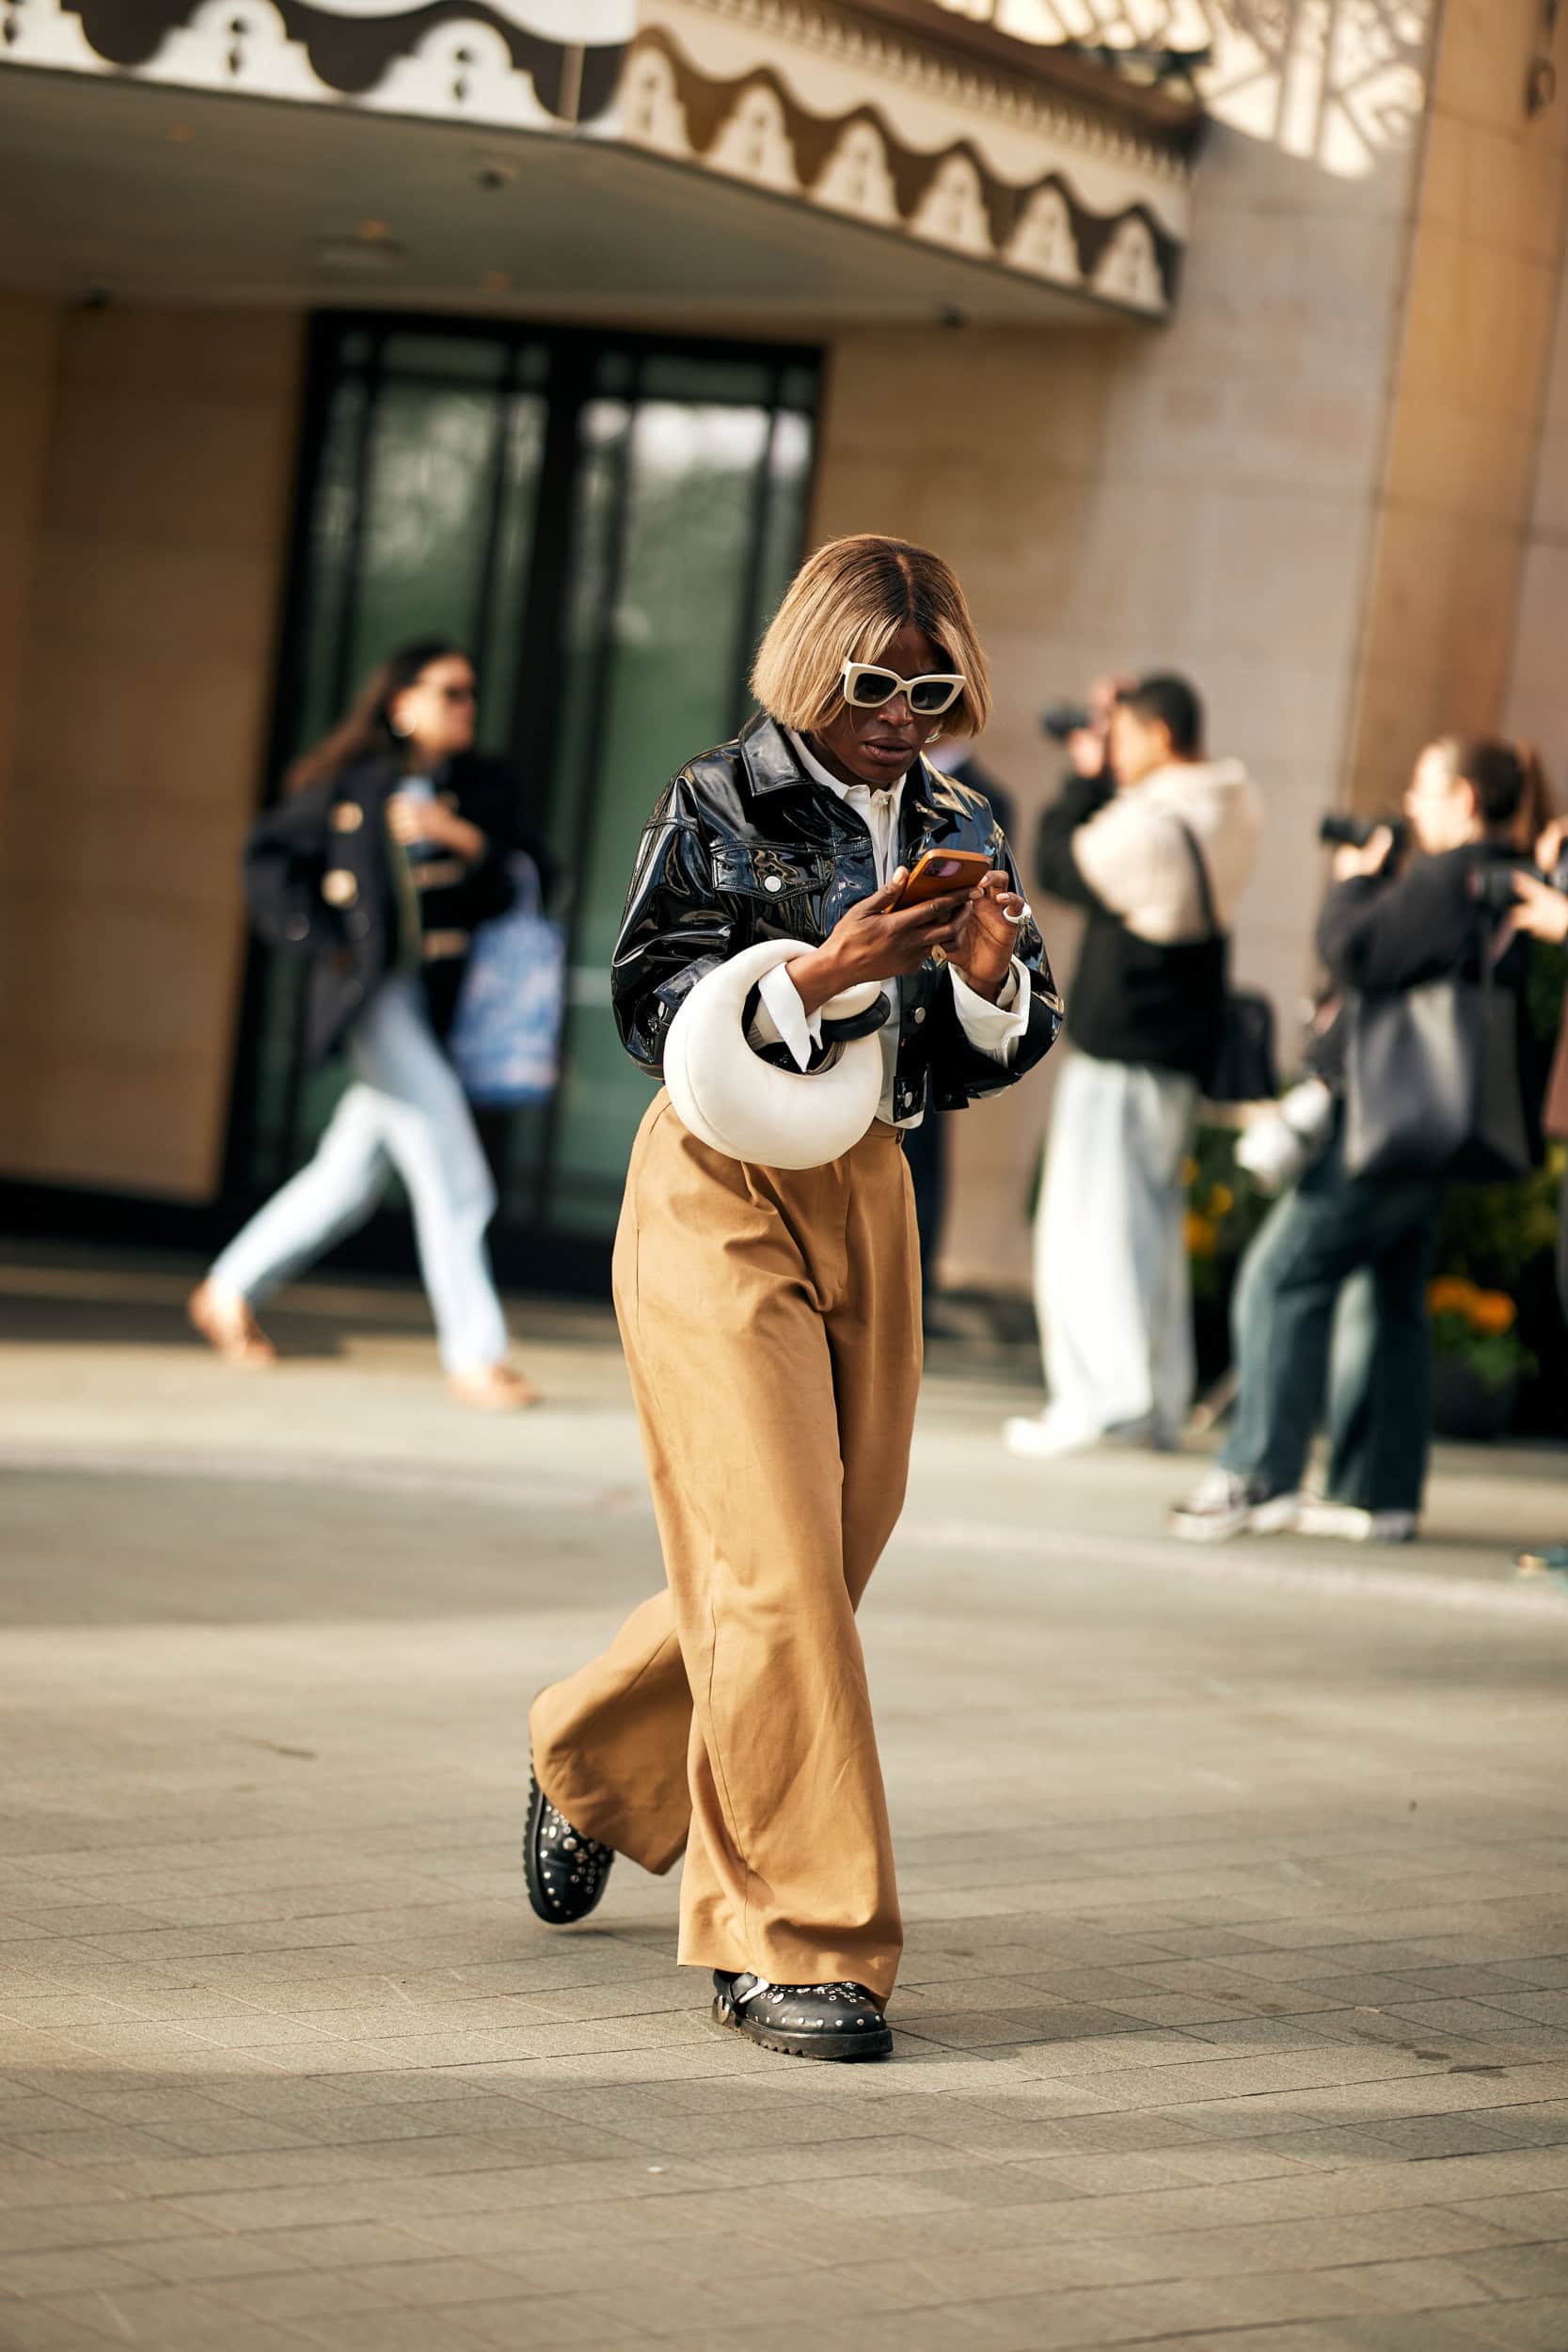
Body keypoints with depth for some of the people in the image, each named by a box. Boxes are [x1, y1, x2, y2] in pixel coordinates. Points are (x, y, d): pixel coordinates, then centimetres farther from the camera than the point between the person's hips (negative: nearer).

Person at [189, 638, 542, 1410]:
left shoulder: (485, 788, 10)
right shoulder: (350, 783, -1)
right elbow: (269, 859, 7)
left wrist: (466, 838, -14)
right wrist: (321, 941, -3)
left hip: (448, 998, 5)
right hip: (375, 991, -5)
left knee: (351, 1179, 13)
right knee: (451, 1174, -13)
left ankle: (230, 1292, 32)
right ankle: (474, 1354, -7)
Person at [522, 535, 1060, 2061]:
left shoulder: (959, 833, 10)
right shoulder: (721, 805, -4)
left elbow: (1001, 1057, 11)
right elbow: (655, 1007, -10)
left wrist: (992, 973, -11)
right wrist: (825, 970, -23)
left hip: (870, 1198, 6)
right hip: (721, 1200, -6)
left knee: (823, 1561, 10)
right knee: (771, 1565, -13)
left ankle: (589, 1765, 38)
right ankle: (798, 1944, -9)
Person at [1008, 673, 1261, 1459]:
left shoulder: (1152, 825, -20)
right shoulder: (1230, 811, 7)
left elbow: (1059, 865, -8)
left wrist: (1087, 775, 0)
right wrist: (1105, 777, 6)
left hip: (1120, 1052, -9)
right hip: (1182, 1049, 9)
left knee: (1092, 1222, -4)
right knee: (1153, 1219, 15)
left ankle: (1098, 1400, -6)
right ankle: (1158, 1402, 18)